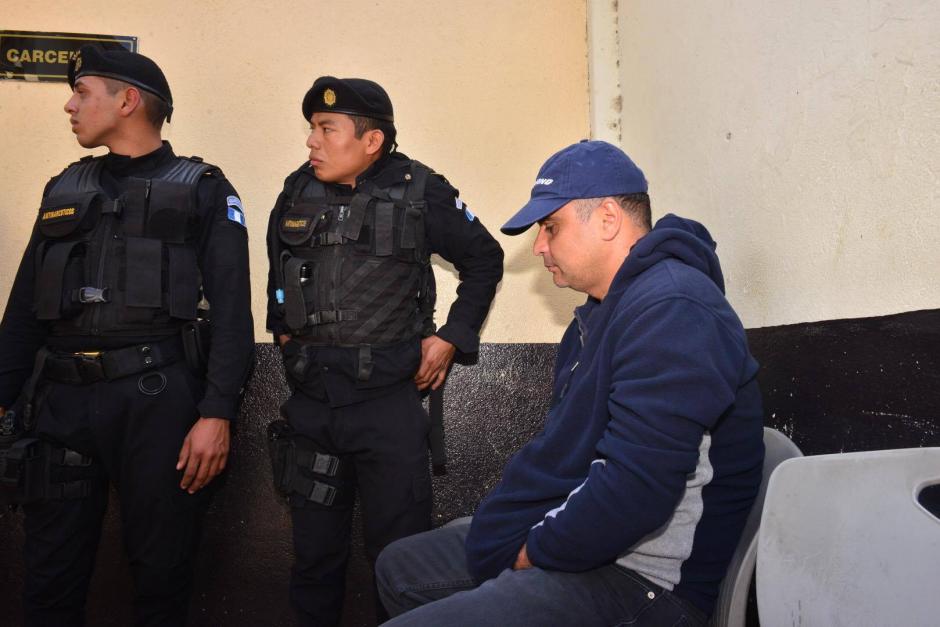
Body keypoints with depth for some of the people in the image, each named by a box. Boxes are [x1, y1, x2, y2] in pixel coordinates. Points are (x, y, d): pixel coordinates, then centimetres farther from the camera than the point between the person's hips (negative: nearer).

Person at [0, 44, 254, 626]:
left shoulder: (203, 190, 2)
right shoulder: (65, 189, 17)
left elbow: (231, 312, -6)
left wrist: (217, 413, -16)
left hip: (158, 399, -4)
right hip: (62, 400, 5)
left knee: (163, 566, 7)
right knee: (51, 572, 11)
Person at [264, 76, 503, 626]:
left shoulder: (418, 193, -6)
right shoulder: (297, 193, 6)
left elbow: (484, 259, 5)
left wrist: (452, 338, 0)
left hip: (388, 401, -4)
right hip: (310, 403, 4)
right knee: (315, 554, 14)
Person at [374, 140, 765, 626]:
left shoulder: (672, 311, -22)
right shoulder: (600, 314, 14)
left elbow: (633, 490, -30)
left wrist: (538, 549, -14)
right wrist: (493, 531, 5)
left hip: (644, 584, -10)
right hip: (569, 536, 11)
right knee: (400, 567, 20)